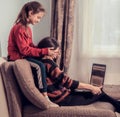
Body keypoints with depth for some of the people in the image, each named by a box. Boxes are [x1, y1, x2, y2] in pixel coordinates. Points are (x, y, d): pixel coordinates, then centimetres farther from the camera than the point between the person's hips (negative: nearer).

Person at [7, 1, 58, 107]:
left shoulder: (27, 27, 12)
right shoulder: (19, 28, -20)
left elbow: (31, 45, 10)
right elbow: (24, 50, -24)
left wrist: (45, 50, -6)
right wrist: (44, 51, -23)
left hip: (24, 55, 10)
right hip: (18, 57, -10)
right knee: (41, 66, -26)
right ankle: (45, 98, -22)